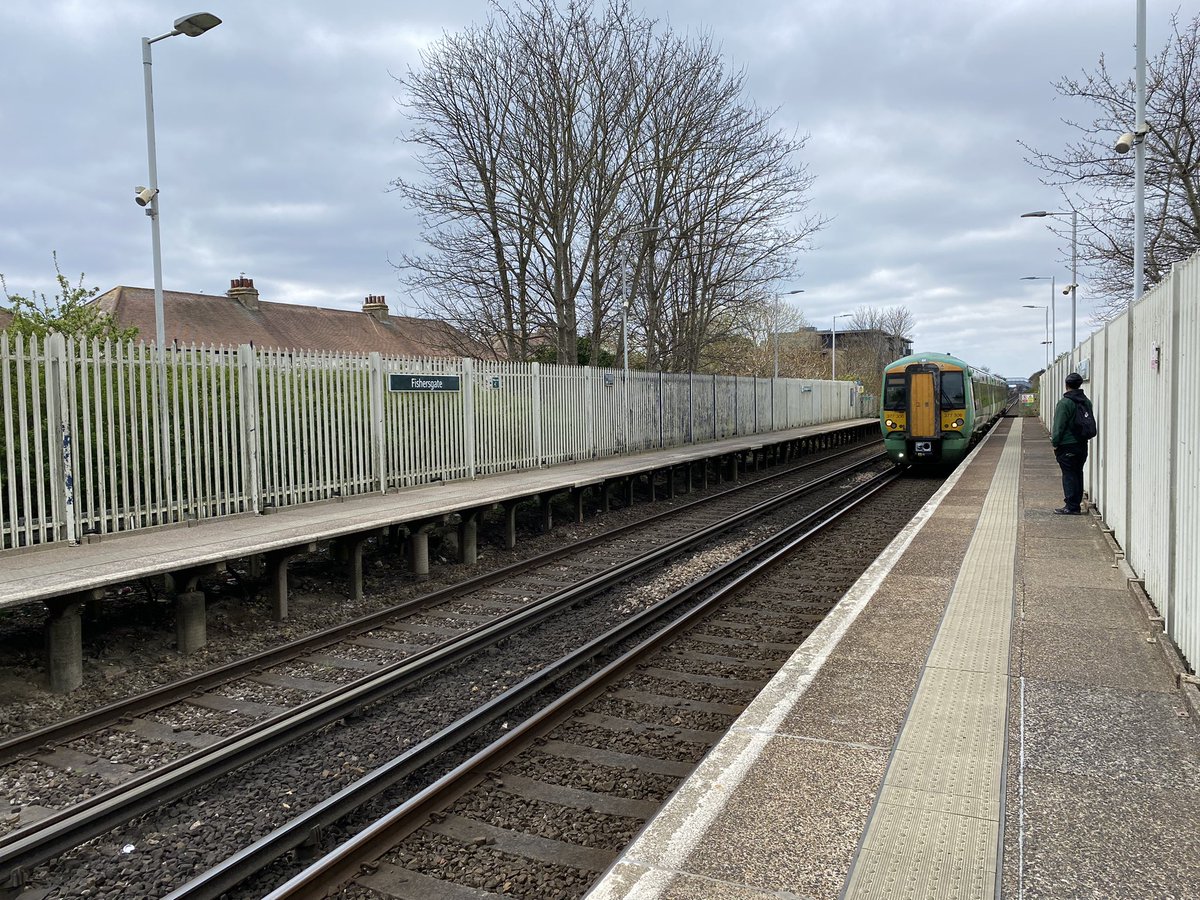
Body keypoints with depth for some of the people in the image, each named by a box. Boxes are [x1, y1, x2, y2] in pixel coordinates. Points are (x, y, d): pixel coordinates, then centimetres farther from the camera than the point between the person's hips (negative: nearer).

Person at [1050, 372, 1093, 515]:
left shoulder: (1064, 403, -15)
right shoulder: (1087, 402, 9)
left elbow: (1059, 426, -15)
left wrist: (1054, 442, -7)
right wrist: (1083, 437, 18)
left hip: (1067, 445, -7)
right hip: (1082, 444, 7)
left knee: (1068, 475, -4)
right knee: (1078, 474, 13)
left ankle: (1071, 507, -3)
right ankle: (1076, 505, 19)